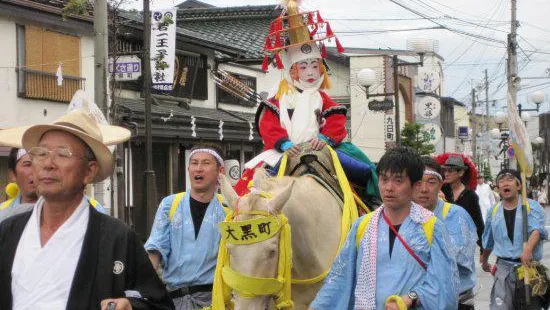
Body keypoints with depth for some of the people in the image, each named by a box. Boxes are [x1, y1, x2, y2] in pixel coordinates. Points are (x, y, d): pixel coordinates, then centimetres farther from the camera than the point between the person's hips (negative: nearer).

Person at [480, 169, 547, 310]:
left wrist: (528, 249, -40)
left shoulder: (532, 207, -2)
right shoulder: (494, 211, 10)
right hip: (504, 267, 2)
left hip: (529, 266, -2)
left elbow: (537, 229, -21)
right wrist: (484, 261, 37)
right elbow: (488, 240, 25)